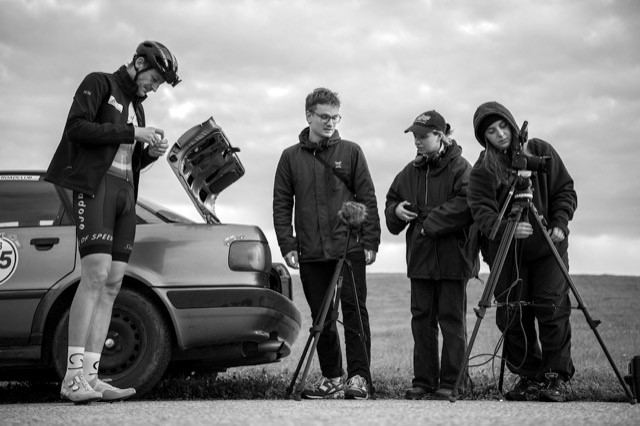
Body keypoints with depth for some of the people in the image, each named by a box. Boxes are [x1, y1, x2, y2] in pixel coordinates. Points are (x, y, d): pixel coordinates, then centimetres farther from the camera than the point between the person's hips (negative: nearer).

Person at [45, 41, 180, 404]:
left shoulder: (137, 105, 25)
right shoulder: (99, 84, 4)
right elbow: (77, 128, -12)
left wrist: (151, 153, 6)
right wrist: (132, 133, -13)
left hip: (126, 191, 8)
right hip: (96, 184, -8)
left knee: (113, 284, -1)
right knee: (96, 274, -20)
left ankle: (90, 376, -4)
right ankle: (73, 376, -22)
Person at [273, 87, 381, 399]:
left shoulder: (350, 152, 5)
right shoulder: (291, 157, 9)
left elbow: (367, 199, 3)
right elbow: (281, 204, 8)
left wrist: (370, 243, -4)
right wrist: (287, 245, -1)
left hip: (349, 249, -2)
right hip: (311, 253, 2)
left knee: (354, 312, -5)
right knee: (321, 318, 7)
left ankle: (359, 377, -3)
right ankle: (332, 378, 16)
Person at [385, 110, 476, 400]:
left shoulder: (460, 168, -7)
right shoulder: (410, 172, 13)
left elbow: (466, 204, -21)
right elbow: (390, 203, 23)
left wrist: (431, 223, -19)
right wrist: (397, 210, -1)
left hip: (453, 257, -6)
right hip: (420, 257, 6)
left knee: (451, 320, 0)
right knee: (421, 319, 8)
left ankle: (450, 384, 5)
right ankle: (423, 382, 15)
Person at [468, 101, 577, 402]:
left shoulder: (540, 151, 3)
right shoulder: (481, 171, 0)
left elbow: (565, 190, 5)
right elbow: (482, 211, -12)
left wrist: (560, 224, -11)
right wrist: (506, 228, -31)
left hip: (548, 245, -1)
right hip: (507, 251, 1)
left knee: (552, 308, -11)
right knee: (512, 316, -1)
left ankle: (556, 377, -2)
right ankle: (528, 377, 12)